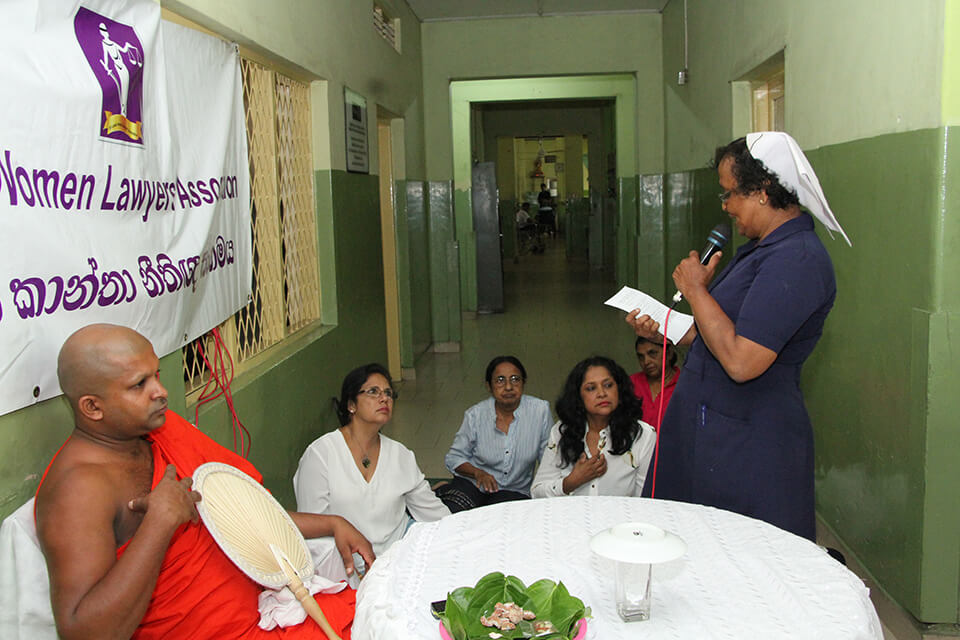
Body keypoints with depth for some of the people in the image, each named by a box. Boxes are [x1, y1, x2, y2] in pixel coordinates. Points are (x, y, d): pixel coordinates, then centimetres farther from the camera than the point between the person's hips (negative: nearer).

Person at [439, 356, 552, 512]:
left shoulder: (541, 410, -6)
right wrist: (478, 473, -16)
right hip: (472, 484, 0)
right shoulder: (475, 415, -4)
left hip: (514, 491, 1)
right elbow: (454, 457, 3)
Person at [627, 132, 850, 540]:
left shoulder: (797, 261, -22)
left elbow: (741, 361, -29)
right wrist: (662, 332, 12)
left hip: (748, 448, -10)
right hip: (709, 427, 10)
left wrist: (696, 290, -17)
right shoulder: (764, 249, 12)